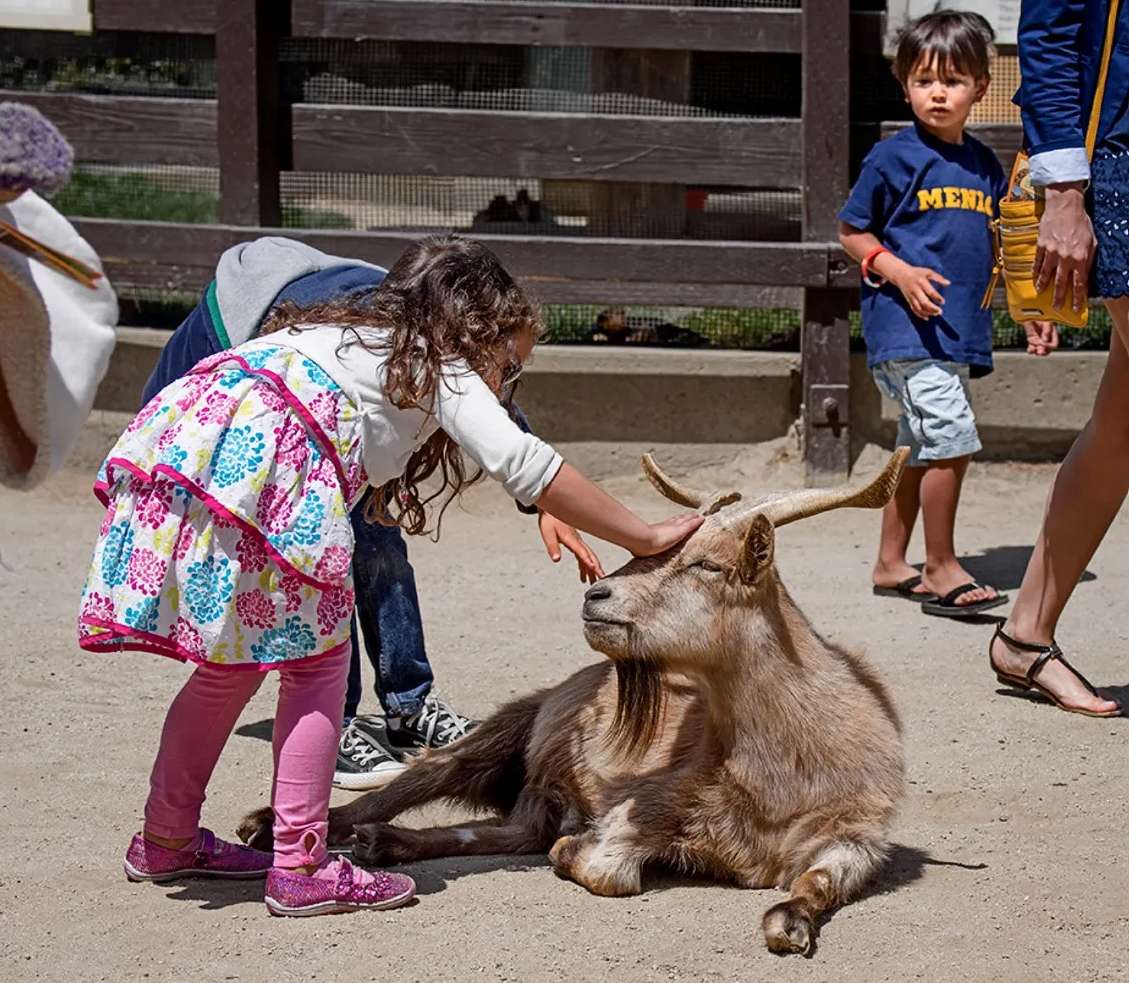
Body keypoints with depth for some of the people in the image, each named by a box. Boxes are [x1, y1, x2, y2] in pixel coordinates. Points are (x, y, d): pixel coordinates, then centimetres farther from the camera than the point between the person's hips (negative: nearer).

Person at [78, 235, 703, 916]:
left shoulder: (352, 337, 36)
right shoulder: (444, 368, 14)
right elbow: (522, 462, 2)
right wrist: (647, 538, 6)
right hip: (261, 455, -8)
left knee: (233, 663, 21)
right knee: (317, 661, 5)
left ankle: (166, 840, 29)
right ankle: (301, 869, 4)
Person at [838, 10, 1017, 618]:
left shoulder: (983, 165, 13)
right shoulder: (895, 157, -5)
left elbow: (994, 246, 23)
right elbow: (851, 231, 0)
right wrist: (897, 270, -16)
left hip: (959, 332, 7)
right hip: (907, 325, -7)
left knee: (921, 450, 13)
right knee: (951, 441, -15)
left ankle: (891, 565, 23)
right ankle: (942, 569, -7)